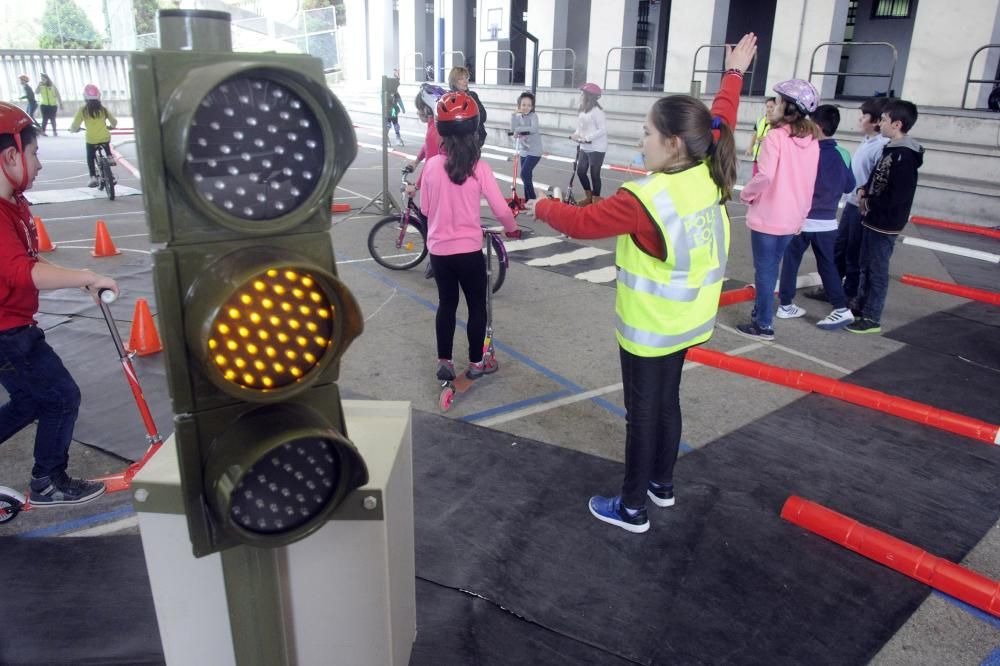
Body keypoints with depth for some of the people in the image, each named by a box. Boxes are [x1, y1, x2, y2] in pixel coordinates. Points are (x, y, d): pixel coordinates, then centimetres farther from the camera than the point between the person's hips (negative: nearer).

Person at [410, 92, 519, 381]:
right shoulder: (479, 167, -12)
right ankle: (475, 363, 23)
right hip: (469, 250, -3)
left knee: (446, 304, 17)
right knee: (477, 306, 14)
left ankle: (444, 363, 24)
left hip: (438, 249, 3)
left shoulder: (431, 165, -6)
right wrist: (512, 228, 11)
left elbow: (425, 209, 4)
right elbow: (501, 210, -10)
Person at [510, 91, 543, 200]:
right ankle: (528, 200, 21)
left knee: (524, 174, -17)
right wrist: (514, 115, -15)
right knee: (526, 176, 11)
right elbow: (513, 130, -9)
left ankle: (532, 199, -8)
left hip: (534, 151, -6)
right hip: (523, 151, 6)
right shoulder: (519, 117, 6)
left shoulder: (533, 116, -11)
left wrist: (518, 129, -26)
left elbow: (533, 129, -29)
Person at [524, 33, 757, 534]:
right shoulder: (709, 175, -6)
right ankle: (662, 485, 40)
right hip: (687, 319, 8)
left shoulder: (644, 199, -29)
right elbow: (718, 124, 12)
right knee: (666, 401, 22)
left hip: (649, 328, -8)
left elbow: (580, 223, -19)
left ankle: (632, 508, 20)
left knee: (642, 413, 4)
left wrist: (541, 207, -1)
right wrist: (734, 73, 27)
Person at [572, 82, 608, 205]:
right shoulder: (583, 111, 10)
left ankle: (595, 200, 13)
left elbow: (603, 129, -20)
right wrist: (576, 134, -5)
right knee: (580, 172, 13)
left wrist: (586, 137, -24)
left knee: (594, 174, 0)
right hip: (585, 148, 9)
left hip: (596, 149, -9)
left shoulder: (597, 111, -16)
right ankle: (588, 197, 30)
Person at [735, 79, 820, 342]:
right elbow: (809, 183, 10)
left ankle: (763, 325, 6)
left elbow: (765, 176, -24)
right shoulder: (812, 140, 7)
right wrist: (802, 214, 19)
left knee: (764, 269, 1)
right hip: (791, 218, 7)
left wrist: (746, 194, -7)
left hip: (767, 216, -7)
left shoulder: (776, 136, -14)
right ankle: (761, 312, 31)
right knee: (771, 267, 19)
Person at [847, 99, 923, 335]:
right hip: (873, 219, 10)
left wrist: (869, 203, -13)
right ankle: (862, 305, 33)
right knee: (865, 265, 19)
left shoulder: (905, 156, -20)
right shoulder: (891, 148, 10)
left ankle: (872, 318, 6)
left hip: (885, 224, -10)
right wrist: (864, 191, 1)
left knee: (877, 270, -2)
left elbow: (899, 195, -25)